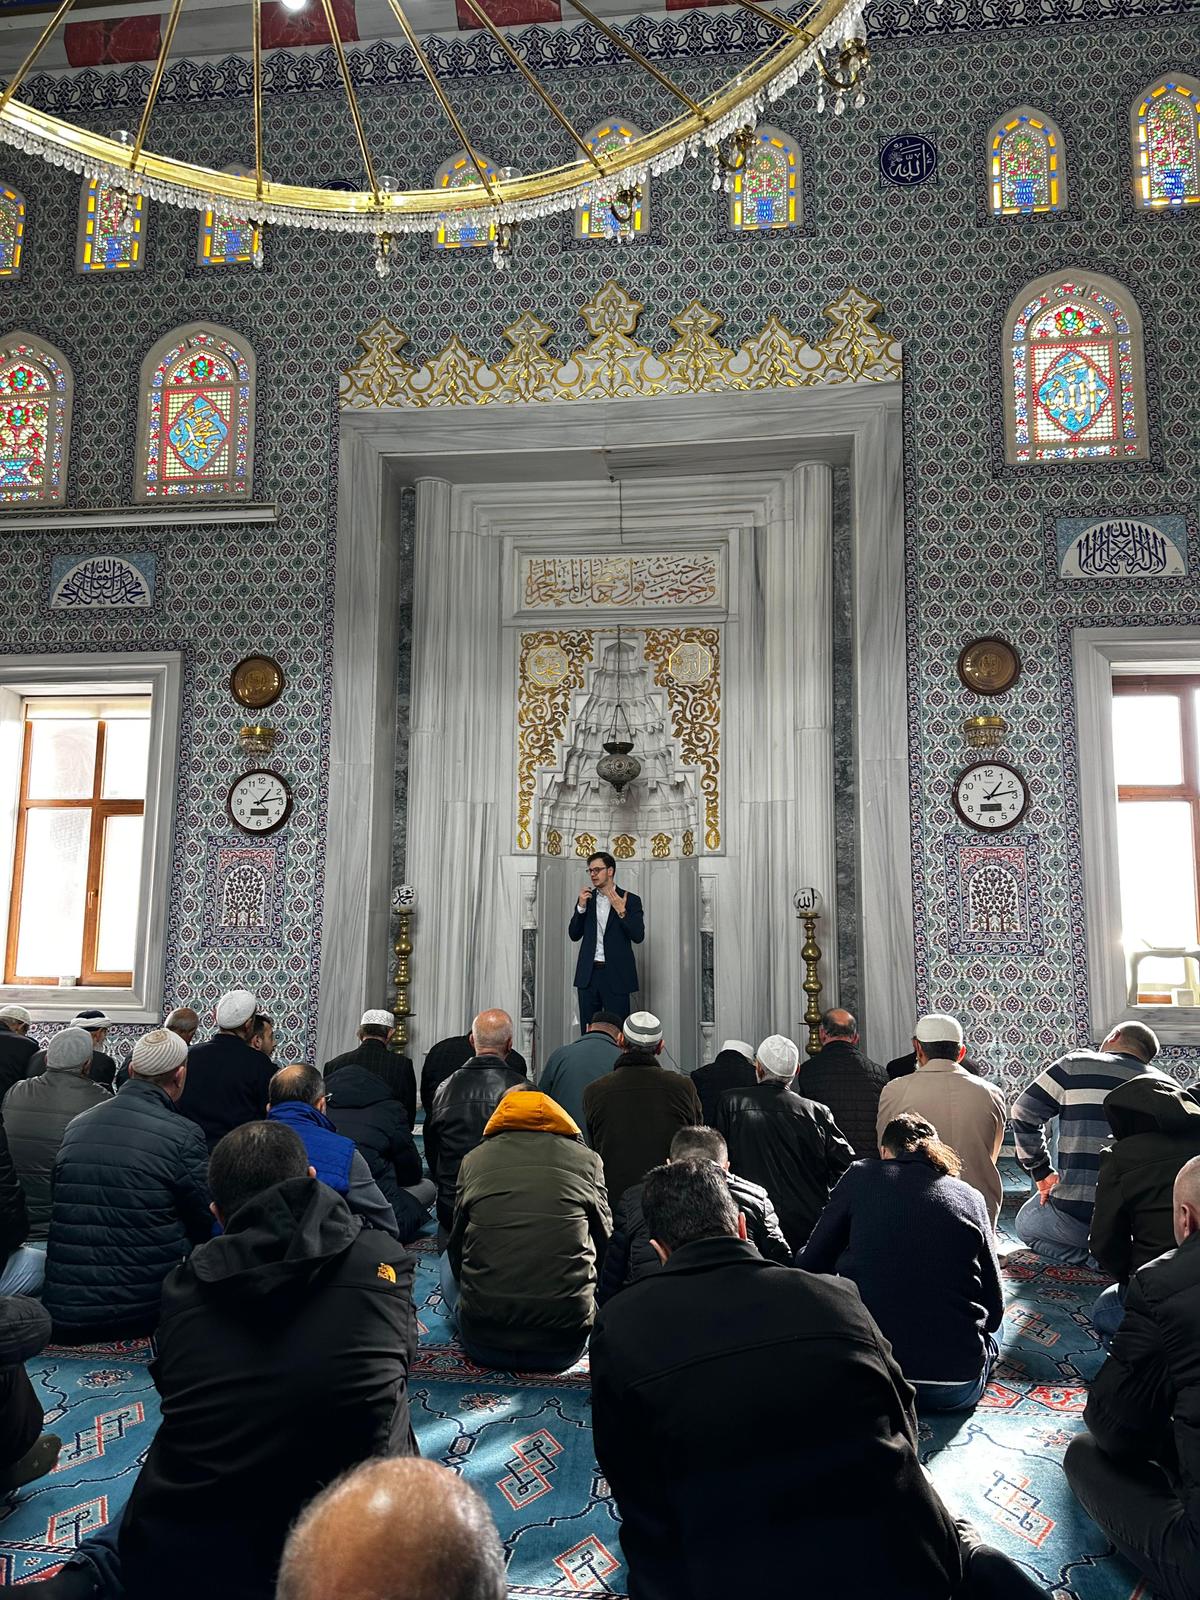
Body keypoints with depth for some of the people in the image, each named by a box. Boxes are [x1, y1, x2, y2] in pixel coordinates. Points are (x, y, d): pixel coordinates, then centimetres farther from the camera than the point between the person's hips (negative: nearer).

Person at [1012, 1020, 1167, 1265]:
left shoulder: (1075, 1064, 1)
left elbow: (1024, 1112, -1)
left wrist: (1040, 1171, 8)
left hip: (1076, 1213, -4)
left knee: (1025, 1225, 24)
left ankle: (1088, 1258, -1)